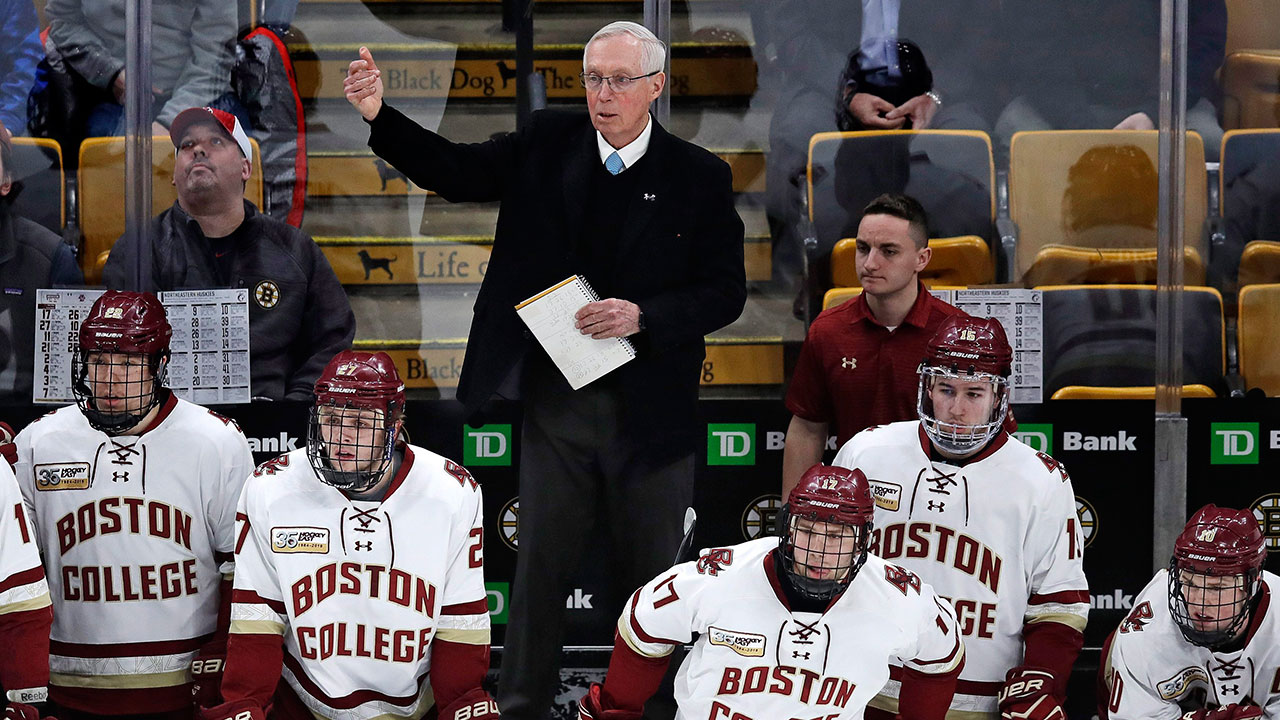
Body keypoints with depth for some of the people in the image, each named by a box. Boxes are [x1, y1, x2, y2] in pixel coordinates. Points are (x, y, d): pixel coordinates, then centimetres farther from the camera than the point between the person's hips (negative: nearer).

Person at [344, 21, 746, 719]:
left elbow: (725, 292, -4)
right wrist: (380, 116, -16)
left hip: (648, 406, -2)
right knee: (541, 560, 11)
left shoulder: (699, 177, -5)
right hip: (555, 396, 2)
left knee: (650, 568, 10)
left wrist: (645, 317, -20)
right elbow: (455, 172, -1)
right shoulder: (547, 144, 1)